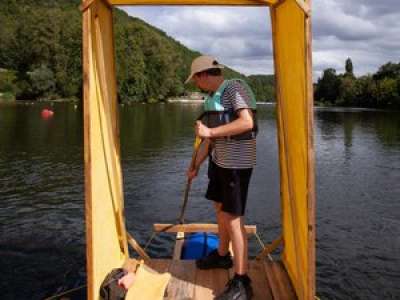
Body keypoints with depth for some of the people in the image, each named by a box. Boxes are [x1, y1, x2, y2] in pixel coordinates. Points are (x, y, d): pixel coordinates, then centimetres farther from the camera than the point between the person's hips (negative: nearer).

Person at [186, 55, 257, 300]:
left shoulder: (236, 88, -12)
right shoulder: (213, 97, 13)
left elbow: (247, 122, -26)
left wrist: (210, 131, -24)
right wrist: (196, 165, 19)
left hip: (237, 163, -9)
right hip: (219, 160, 9)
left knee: (233, 218, -9)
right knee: (221, 209, 20)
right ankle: (222, 256, 41)